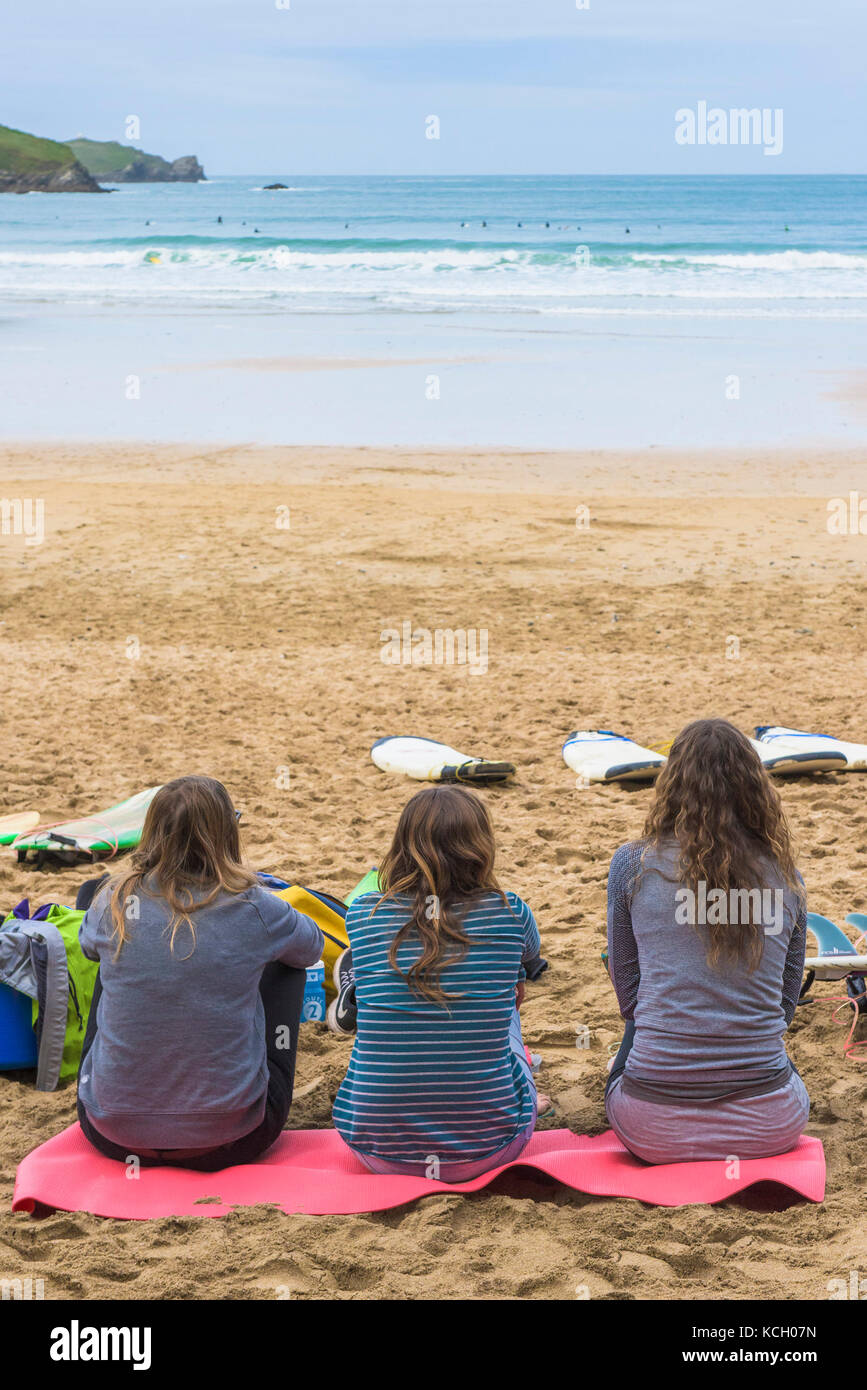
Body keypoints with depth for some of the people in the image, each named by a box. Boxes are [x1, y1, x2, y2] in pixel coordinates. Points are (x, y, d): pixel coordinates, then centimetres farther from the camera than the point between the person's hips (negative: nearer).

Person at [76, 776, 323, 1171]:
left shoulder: (114, 903, -7)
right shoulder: (251, 909, -12)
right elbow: (312, 945, 12)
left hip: (114, 1137, 2)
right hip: (227, 1142, -2)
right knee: (287, 962, 20)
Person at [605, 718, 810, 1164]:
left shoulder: (633, 864, -4)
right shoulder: (785, 877, 2)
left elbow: (628, 998, 6)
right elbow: (785, 1005, 12)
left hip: (654, 1128, -1)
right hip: (770, 1127, 2)